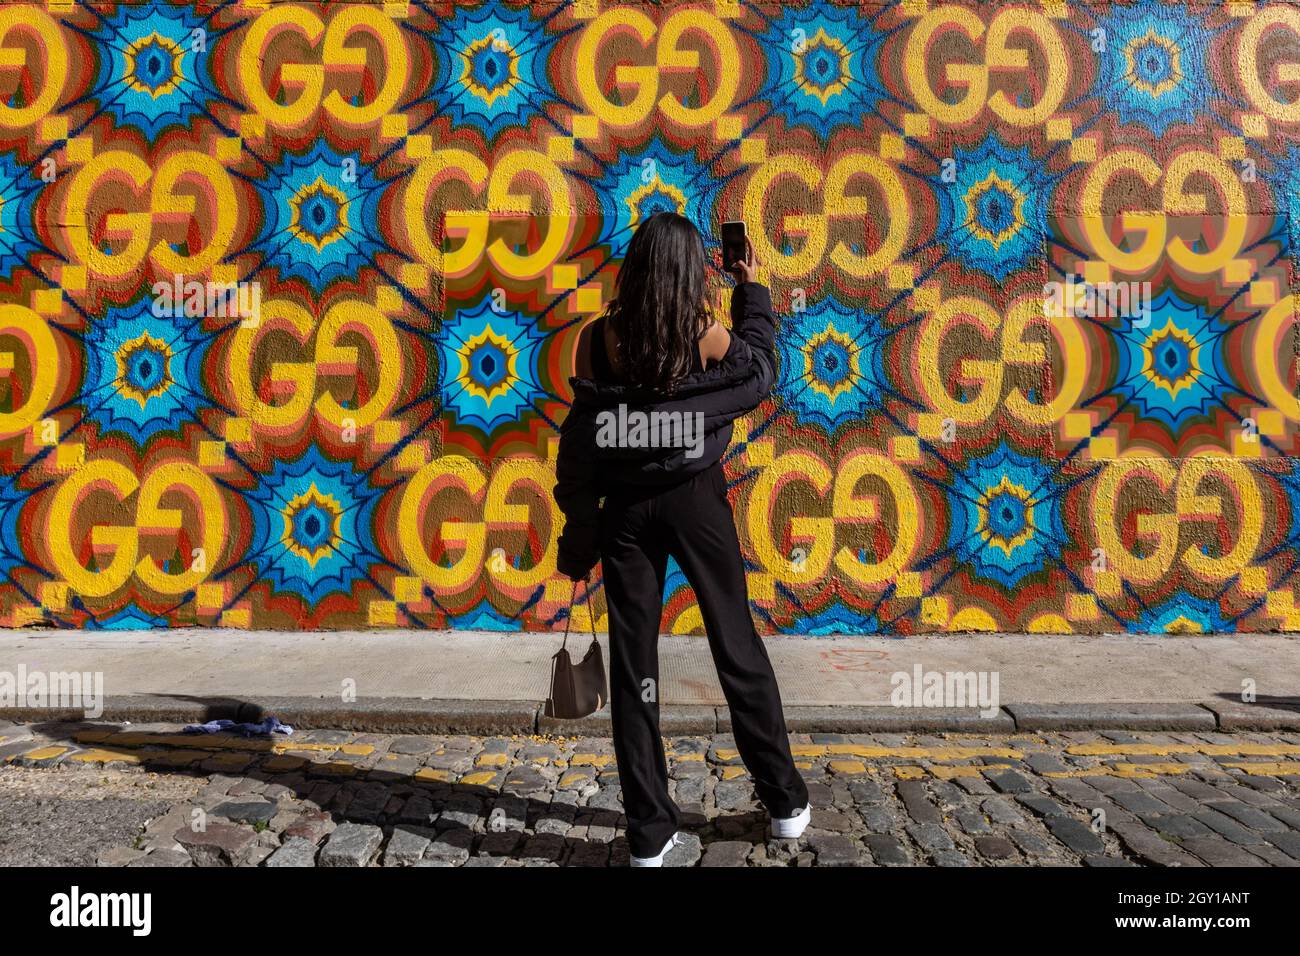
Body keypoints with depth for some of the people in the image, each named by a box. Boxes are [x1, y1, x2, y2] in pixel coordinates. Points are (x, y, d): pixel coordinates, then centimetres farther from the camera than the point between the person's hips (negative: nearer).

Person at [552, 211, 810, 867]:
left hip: (625, 507, 1)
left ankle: (649, 832, 14)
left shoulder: (598, 338, -7)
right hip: (697, 501, 0)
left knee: (632, 663, 8)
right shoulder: (710, 338, -9)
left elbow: (579, 439, -3)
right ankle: (786, 801, 25)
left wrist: (578, 526, 7)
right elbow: (762, 370, 12)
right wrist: (752, 290, 23)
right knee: (739, 648, 13)